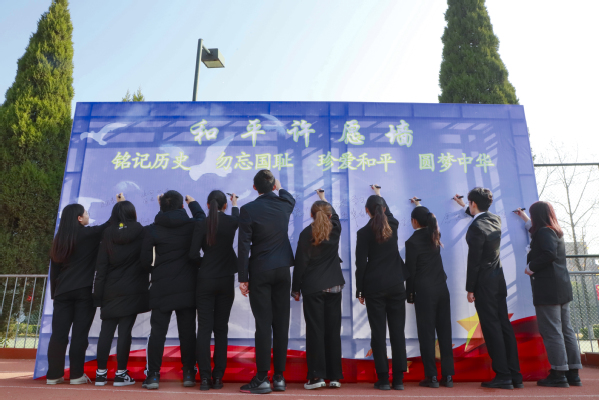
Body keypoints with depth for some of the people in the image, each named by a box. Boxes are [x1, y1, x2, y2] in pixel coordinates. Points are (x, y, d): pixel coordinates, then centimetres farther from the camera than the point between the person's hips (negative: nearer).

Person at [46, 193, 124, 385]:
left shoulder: (59, 240, 10)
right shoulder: (89, 234, -5)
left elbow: (54, 270, 12)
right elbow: (111, 224, 4)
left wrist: (54, 293, 17)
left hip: (63, 292, 5)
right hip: (84, 291, -4)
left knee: (59, 333, 5)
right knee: (80, 333, -1)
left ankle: (53, 375, 9)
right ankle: (76, 375, 3)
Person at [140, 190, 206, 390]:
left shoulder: (152, 229, -4)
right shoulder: (192, 225, -2)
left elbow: (145, 260, -5)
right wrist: (193, 203, 31)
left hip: (161, 287, -1)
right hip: (187, 287, 1)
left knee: (157, 331, 6)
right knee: (187, 331, 7)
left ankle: (153, 375, 6)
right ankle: (189, 374, 13)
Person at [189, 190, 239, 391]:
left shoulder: (201, 225, -8)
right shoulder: (231, 222, -2)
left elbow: (193, 254, -11)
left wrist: (204, 263, 9)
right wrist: (235, 203, 43)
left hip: (205, 281, -1)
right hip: (226, 281, 1)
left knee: (204, 329, 4)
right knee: (221, 329, 8)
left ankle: (204, 378, 4)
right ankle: (217, 377, 12)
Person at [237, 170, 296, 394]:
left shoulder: (248, 210, -9)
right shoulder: (284, 205, 3)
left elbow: (244, 246, -11)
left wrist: (242, 278, -6)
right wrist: (280, 188, 46)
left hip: (260, 272, -4)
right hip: (282, 270, 4)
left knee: (263, 324, -2)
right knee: (281, 324, 7)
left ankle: (262, 379, 3)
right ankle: (279, 377, 13)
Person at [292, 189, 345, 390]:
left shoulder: (306, 233, -7)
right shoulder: (335, 229, 3)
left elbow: (300, 263, -6)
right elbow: (334, 215, 26)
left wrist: (296, 288, 2)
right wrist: (323, 198, 43)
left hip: (312, 288, -3)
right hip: (334, 287, 3)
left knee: (315, 331, 1)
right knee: (333, 331, 8)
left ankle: (317, 376, 1)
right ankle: (334, 376, 12)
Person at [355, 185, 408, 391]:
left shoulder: (364, 232, -5)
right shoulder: (393, 226, 6)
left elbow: (361, 264, -6)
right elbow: (389, 213, 31)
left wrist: (359, 290, 2)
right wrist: (379, 195, 48)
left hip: (374, 287, -3)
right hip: (396, 285, 3)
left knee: (378, 333, 2)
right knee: (397, 332, 6)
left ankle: (383, 379, 5)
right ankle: (398, 379, 9)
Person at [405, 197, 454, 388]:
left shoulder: (412, 241, -10)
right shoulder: (435, 234, 6)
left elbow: (411, 270, -7)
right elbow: (429, 220, 31)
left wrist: (410, 294, 3)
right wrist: (419, 206, 46)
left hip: (424, 291, -6)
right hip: (442, 288, 6)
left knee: (427, 333, 0)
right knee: (444, 331, 8)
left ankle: (432, 376, 4)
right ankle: (447, 376, 12)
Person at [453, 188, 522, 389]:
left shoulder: (476, 227, -18)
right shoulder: (495, 220, 6)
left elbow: (474, 260, -18)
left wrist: (470, 289, -10)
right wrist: (464, 206, 45)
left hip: (484, 282, -8)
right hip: (498, 279, 8)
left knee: (491, 328, -2)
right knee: (504, 325, 10)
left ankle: (503, 376, 3)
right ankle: (515, 375, 16)